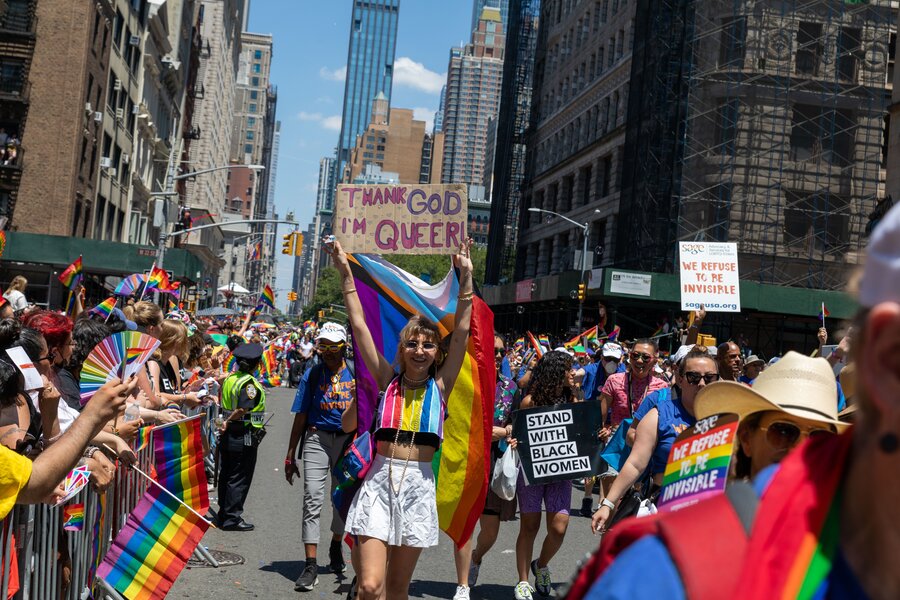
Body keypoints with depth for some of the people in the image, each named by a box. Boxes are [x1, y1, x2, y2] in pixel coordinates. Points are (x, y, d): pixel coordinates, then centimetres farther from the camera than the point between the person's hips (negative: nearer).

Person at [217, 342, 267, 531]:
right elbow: (243, 409, -26)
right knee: (240, 479, -1)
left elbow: (224, 404, 10)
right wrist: (228, 422, -13)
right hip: (244, 436, -8)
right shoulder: (250, 383, -18)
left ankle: (223, 514, 26)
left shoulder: (229, 378, 7)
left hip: (228, 436, 8)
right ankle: (232, 519, 3)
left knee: (226, 475, 16)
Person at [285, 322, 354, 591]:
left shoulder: (356, 373, 2)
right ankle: (311, 565, -8)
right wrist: (290, 456, 3)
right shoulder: (312, 375, 1)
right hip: (317, 440, -1)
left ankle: (336, 548, 40)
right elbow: (300, 417, 3)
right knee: (313, 500, -9)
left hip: (348, 441, 2)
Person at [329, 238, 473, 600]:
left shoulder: (440, 386, 4)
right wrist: (345, 272, -3)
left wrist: (465, 277, -7)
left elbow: (461, 331, -2)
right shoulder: (386, 380, 4)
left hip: (419, 486, 1)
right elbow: (359, 325, 0)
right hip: (379, 482, -1)